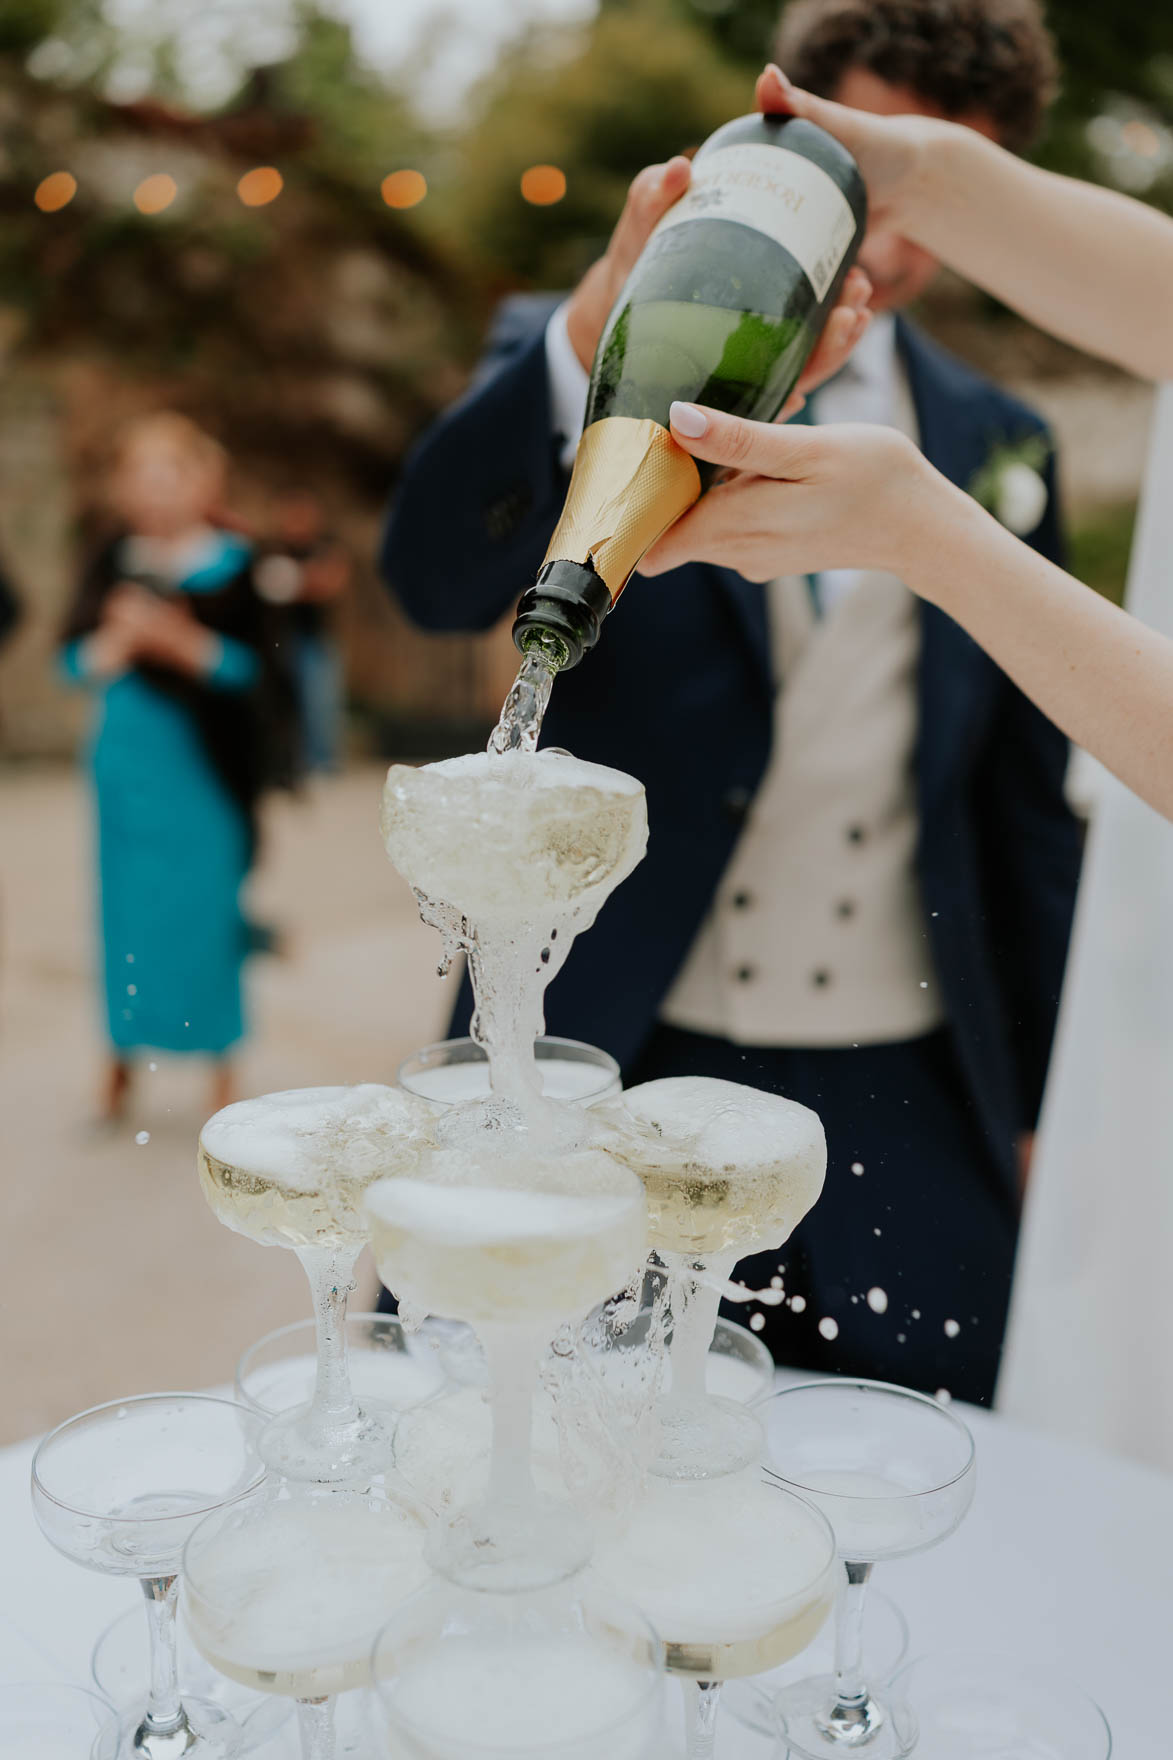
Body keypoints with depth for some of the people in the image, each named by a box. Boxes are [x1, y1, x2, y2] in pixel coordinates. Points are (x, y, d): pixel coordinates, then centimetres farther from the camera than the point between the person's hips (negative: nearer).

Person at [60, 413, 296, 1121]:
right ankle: (125, 1055, 20)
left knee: (208, 904, 1)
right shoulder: (113, 564, 6)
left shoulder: (232, 565, -3)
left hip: (207, 763, -3)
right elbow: (75, 662, 4)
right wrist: (119, 639, -15)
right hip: (129, 765, 3)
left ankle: (222, 1063, 15)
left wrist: (179, 640, -20)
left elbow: (252, 665, -9)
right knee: (129, 905, 6)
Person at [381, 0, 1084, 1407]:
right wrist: (608, 316, -31)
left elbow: (1026, 804, 13)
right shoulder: (585, 359, 2)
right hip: (605, 1076, -2)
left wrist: (1043, 1109, 13)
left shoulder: (997, 447, 10)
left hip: (901, 1120, 3)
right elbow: (440, 577, -17)